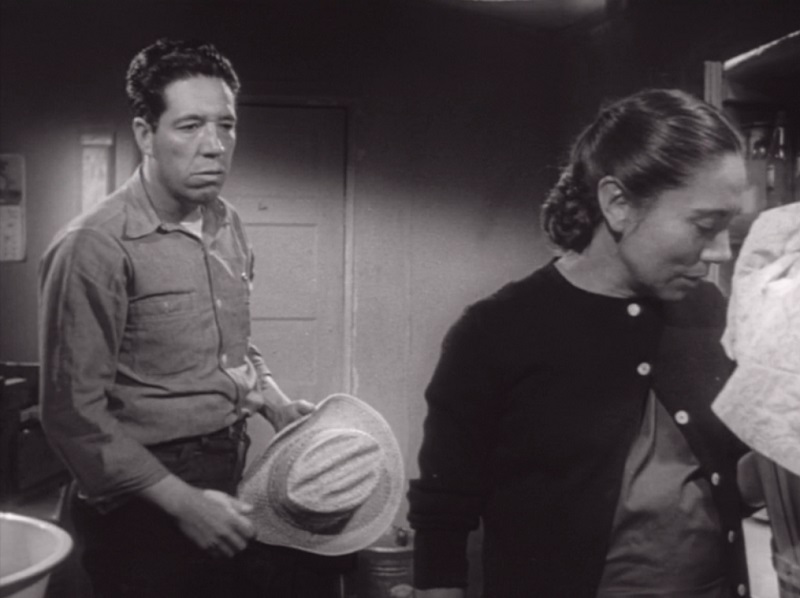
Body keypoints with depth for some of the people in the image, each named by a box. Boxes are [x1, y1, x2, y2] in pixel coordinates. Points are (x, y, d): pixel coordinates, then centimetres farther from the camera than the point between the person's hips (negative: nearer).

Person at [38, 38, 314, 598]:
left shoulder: (228, 225, 5)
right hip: (147, 504, -6)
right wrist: (182, 500, -19)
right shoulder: (96, 247, -18)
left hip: (231, 476, 7)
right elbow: (74, 413, -18)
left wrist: (275, 402, 2)